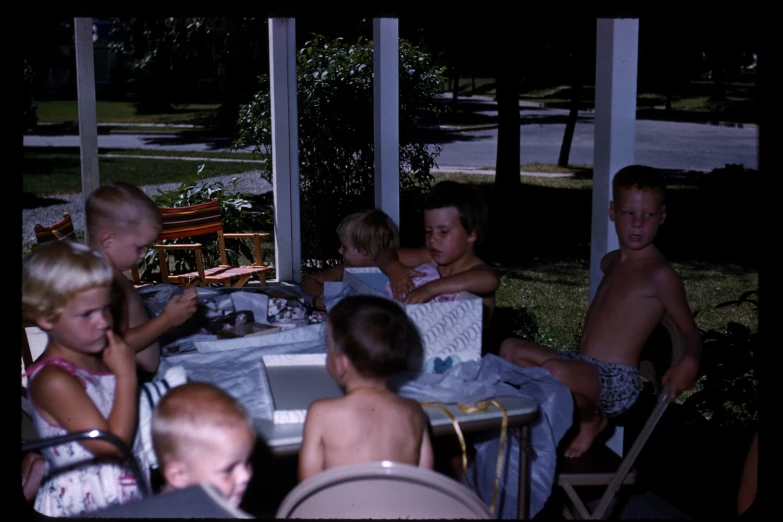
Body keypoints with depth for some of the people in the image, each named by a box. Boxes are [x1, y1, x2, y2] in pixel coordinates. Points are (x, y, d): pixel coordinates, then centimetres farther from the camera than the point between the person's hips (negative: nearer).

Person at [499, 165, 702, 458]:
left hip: (617, 381, -8)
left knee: (557, 370, -36)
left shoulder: (660, 275, -10)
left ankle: (590, 420, -3)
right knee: (510, 349, 3)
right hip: (582, 366, 8)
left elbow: (689, 329, -6)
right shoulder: (610, 262, 14)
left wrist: (690, 362, -26)